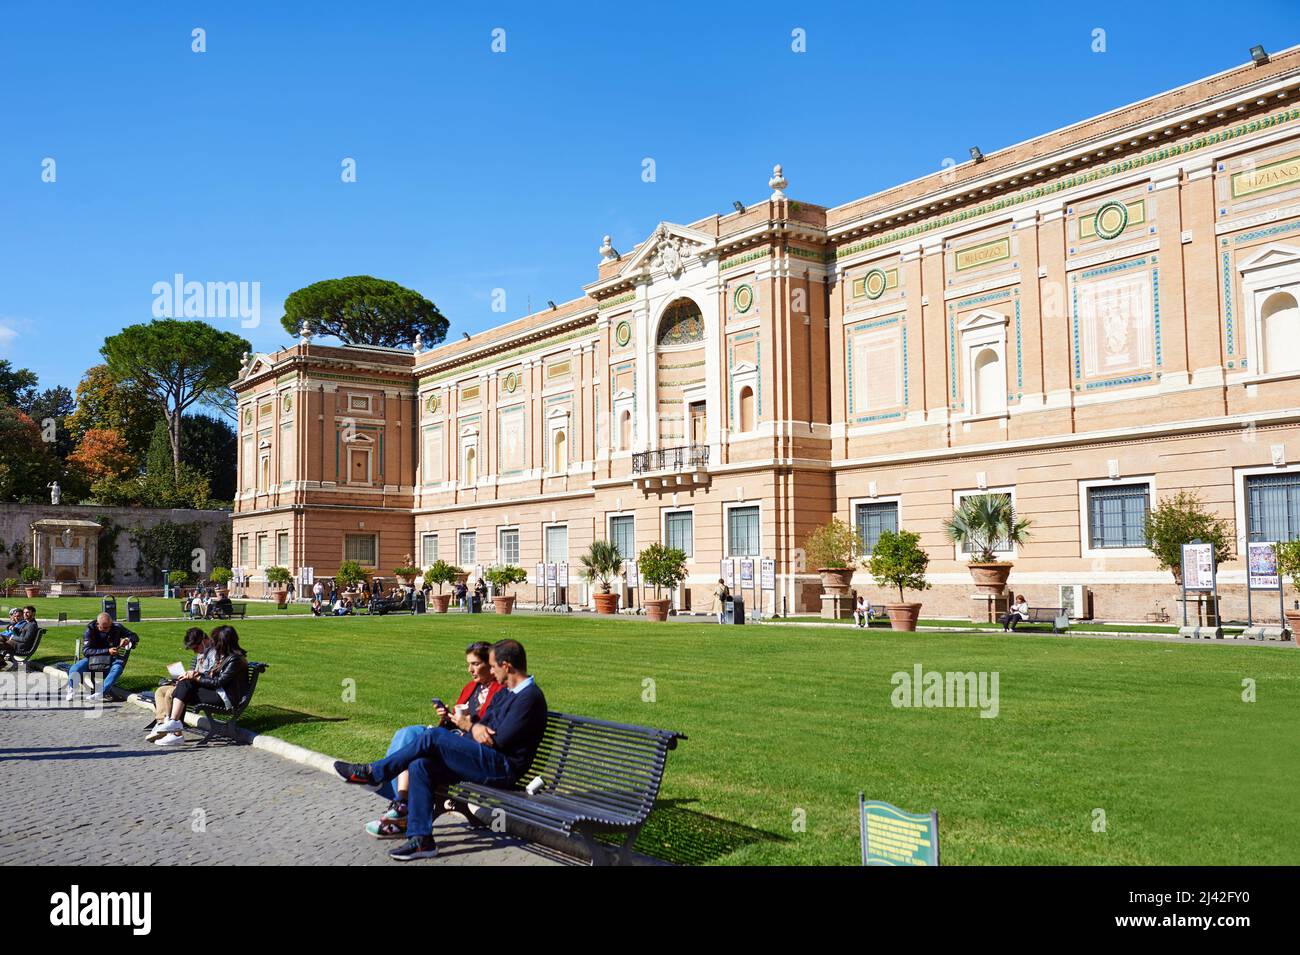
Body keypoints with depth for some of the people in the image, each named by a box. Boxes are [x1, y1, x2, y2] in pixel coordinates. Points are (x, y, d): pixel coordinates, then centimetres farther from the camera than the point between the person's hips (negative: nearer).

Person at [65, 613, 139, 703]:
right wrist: (107, 651, -31)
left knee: (117, 668, -34)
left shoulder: (117, 627, -7)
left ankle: (99, 693, -46)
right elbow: (85, 650, -20)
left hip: (111, 659, 0)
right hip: (92, 658, 0)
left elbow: (135, 638, 3)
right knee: (74, 669, -25)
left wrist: (127, 640, -22)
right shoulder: (90, 629, -11)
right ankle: (71, 692, -1)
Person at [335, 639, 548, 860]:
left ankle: (374, 773, -5)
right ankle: (421, 839, -8)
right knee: (420, 765, -8)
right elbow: (483, 720, 17)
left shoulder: (530, 697, -13)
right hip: (487, 761, 9)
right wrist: (476, 728, -8)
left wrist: (469, 727, 1)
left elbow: (499, 740, -15)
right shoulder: (505, 693, 19)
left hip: (502, 768, -9)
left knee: (435, 736, -18)